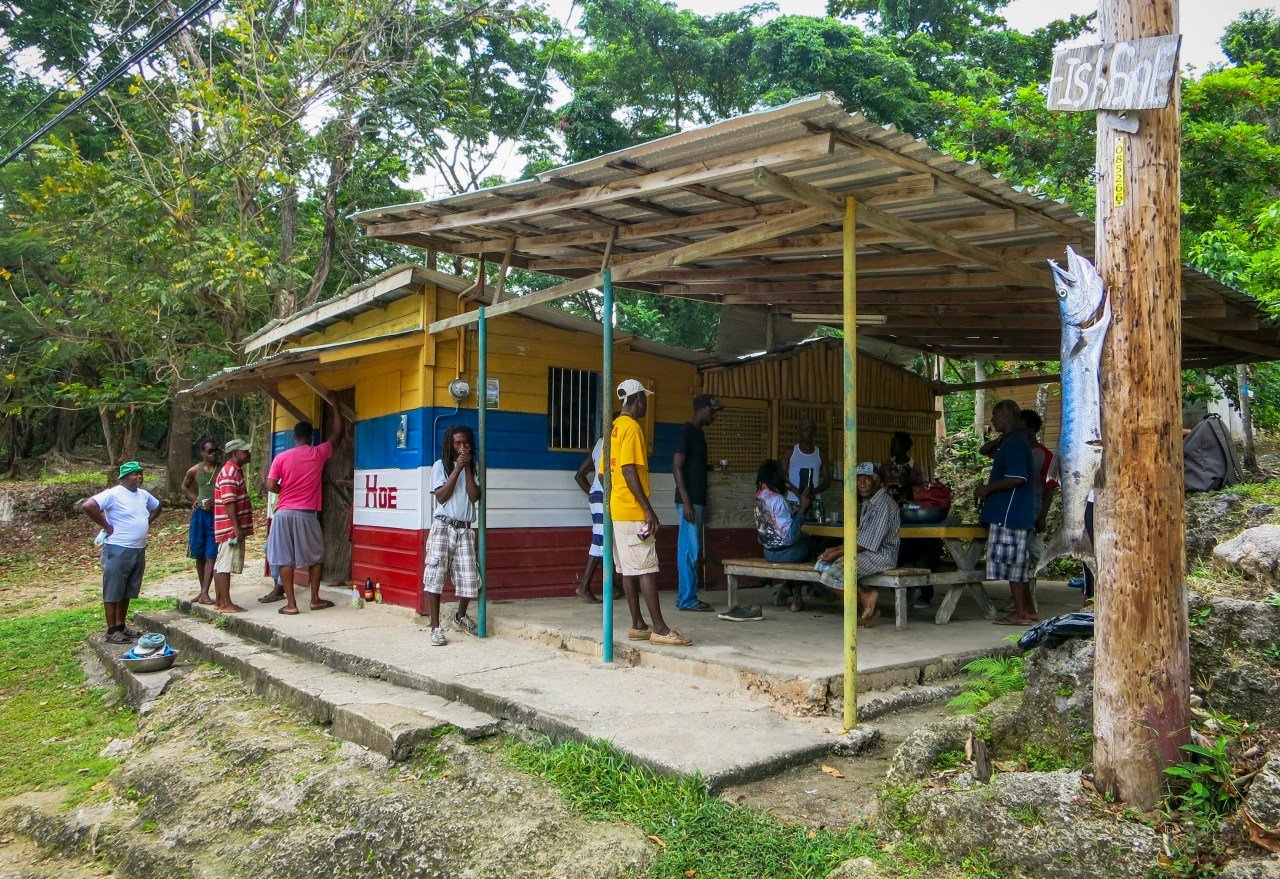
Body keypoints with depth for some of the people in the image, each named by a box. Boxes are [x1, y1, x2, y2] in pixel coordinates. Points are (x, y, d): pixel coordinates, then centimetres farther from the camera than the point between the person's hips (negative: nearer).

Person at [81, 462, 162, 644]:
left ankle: (121, 625, 25)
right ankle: (112, 631, 5)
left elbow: (157, 506, 30)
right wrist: (106, 526, -18)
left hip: (139, 550, 8)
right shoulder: (113, 494, -13)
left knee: (127, 592, 15)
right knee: (113, 592, 0)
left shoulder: (144, 494, 11)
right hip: (118, 550, -8)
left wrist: (148, 522, 14)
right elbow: (88, 506, -24)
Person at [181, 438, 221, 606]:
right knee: (199, 555, 9)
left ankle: (205, 593, -7)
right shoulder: (195, 471, 3)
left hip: (216, 515, -3)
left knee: (210, 556, -6)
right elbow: (185, 487, 21)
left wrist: (216, 500, -18)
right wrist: (195, 499, 5)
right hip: (199, 514, 3)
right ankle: (202, 591, 21)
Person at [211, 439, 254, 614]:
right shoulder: (230, 472, -14)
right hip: (231, 527, -10)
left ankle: (219, 602, 17)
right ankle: (226, 604, -4)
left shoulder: (235, 471, 18)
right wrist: (237, 527, -23)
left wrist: (239, 527, 23)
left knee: (220, 564, 12)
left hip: (230, 527, 10)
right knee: (225, 565, -7)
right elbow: (229, 502, -21)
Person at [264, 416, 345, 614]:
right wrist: (336, 408, 28)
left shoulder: (281, 457, 1)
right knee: (315, 557, 14)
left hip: (284, 513, 1)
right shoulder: (318, 454, 1)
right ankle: (315, 599, 15)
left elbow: (271, 485, -4)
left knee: (284, 559, 2)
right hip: (307, 514, 0)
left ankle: (291, 604, 1)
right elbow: (337, 435, 16)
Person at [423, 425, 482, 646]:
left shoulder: (472, 468, 14)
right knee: (435, 575, -8)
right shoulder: (441, 466, 4)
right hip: (443, 526, -3)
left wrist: (467, 468, -4)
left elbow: (475, 497, -1)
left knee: (469, 578, 0)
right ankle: (436, 628, -1)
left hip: (465, 530, 3)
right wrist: (457, 470, -9)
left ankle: (460, 616, 27)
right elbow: (441, 497, -8)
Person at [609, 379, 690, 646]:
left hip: (616, 510, 9)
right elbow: (629, 470, -20)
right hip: (633, 512, -9)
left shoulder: (614, 427, 16)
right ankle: (659, 629, -7)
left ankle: (638, 625, 14)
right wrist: (649, 510, -20)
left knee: (629, 569, 10)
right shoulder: (631, 427, -12)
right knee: (646, 569, -8)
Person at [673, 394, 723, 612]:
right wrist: (686, 501, -21)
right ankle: (687, 599, -4)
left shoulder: (698, 433, 17)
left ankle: (686, 596, 15)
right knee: (690, 549, -8)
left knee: (690, 549, 11)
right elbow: (677, 467, -17)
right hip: (689, 501, -9)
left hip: (697, 500, 10)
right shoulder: (686, 432, -11)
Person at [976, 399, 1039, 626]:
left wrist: (987, 488, -15)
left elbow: (1017, 478, -23)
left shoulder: (1015, 441, -15)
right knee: (1018, 562, 14)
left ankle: (1020, 613, -1)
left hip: (1010, 513, -11)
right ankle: (1029, 611, 19)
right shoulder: (1010, 440, 18)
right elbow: (985, 450, 33)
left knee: (1011, 561, -6)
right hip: (1014, 513, 11)